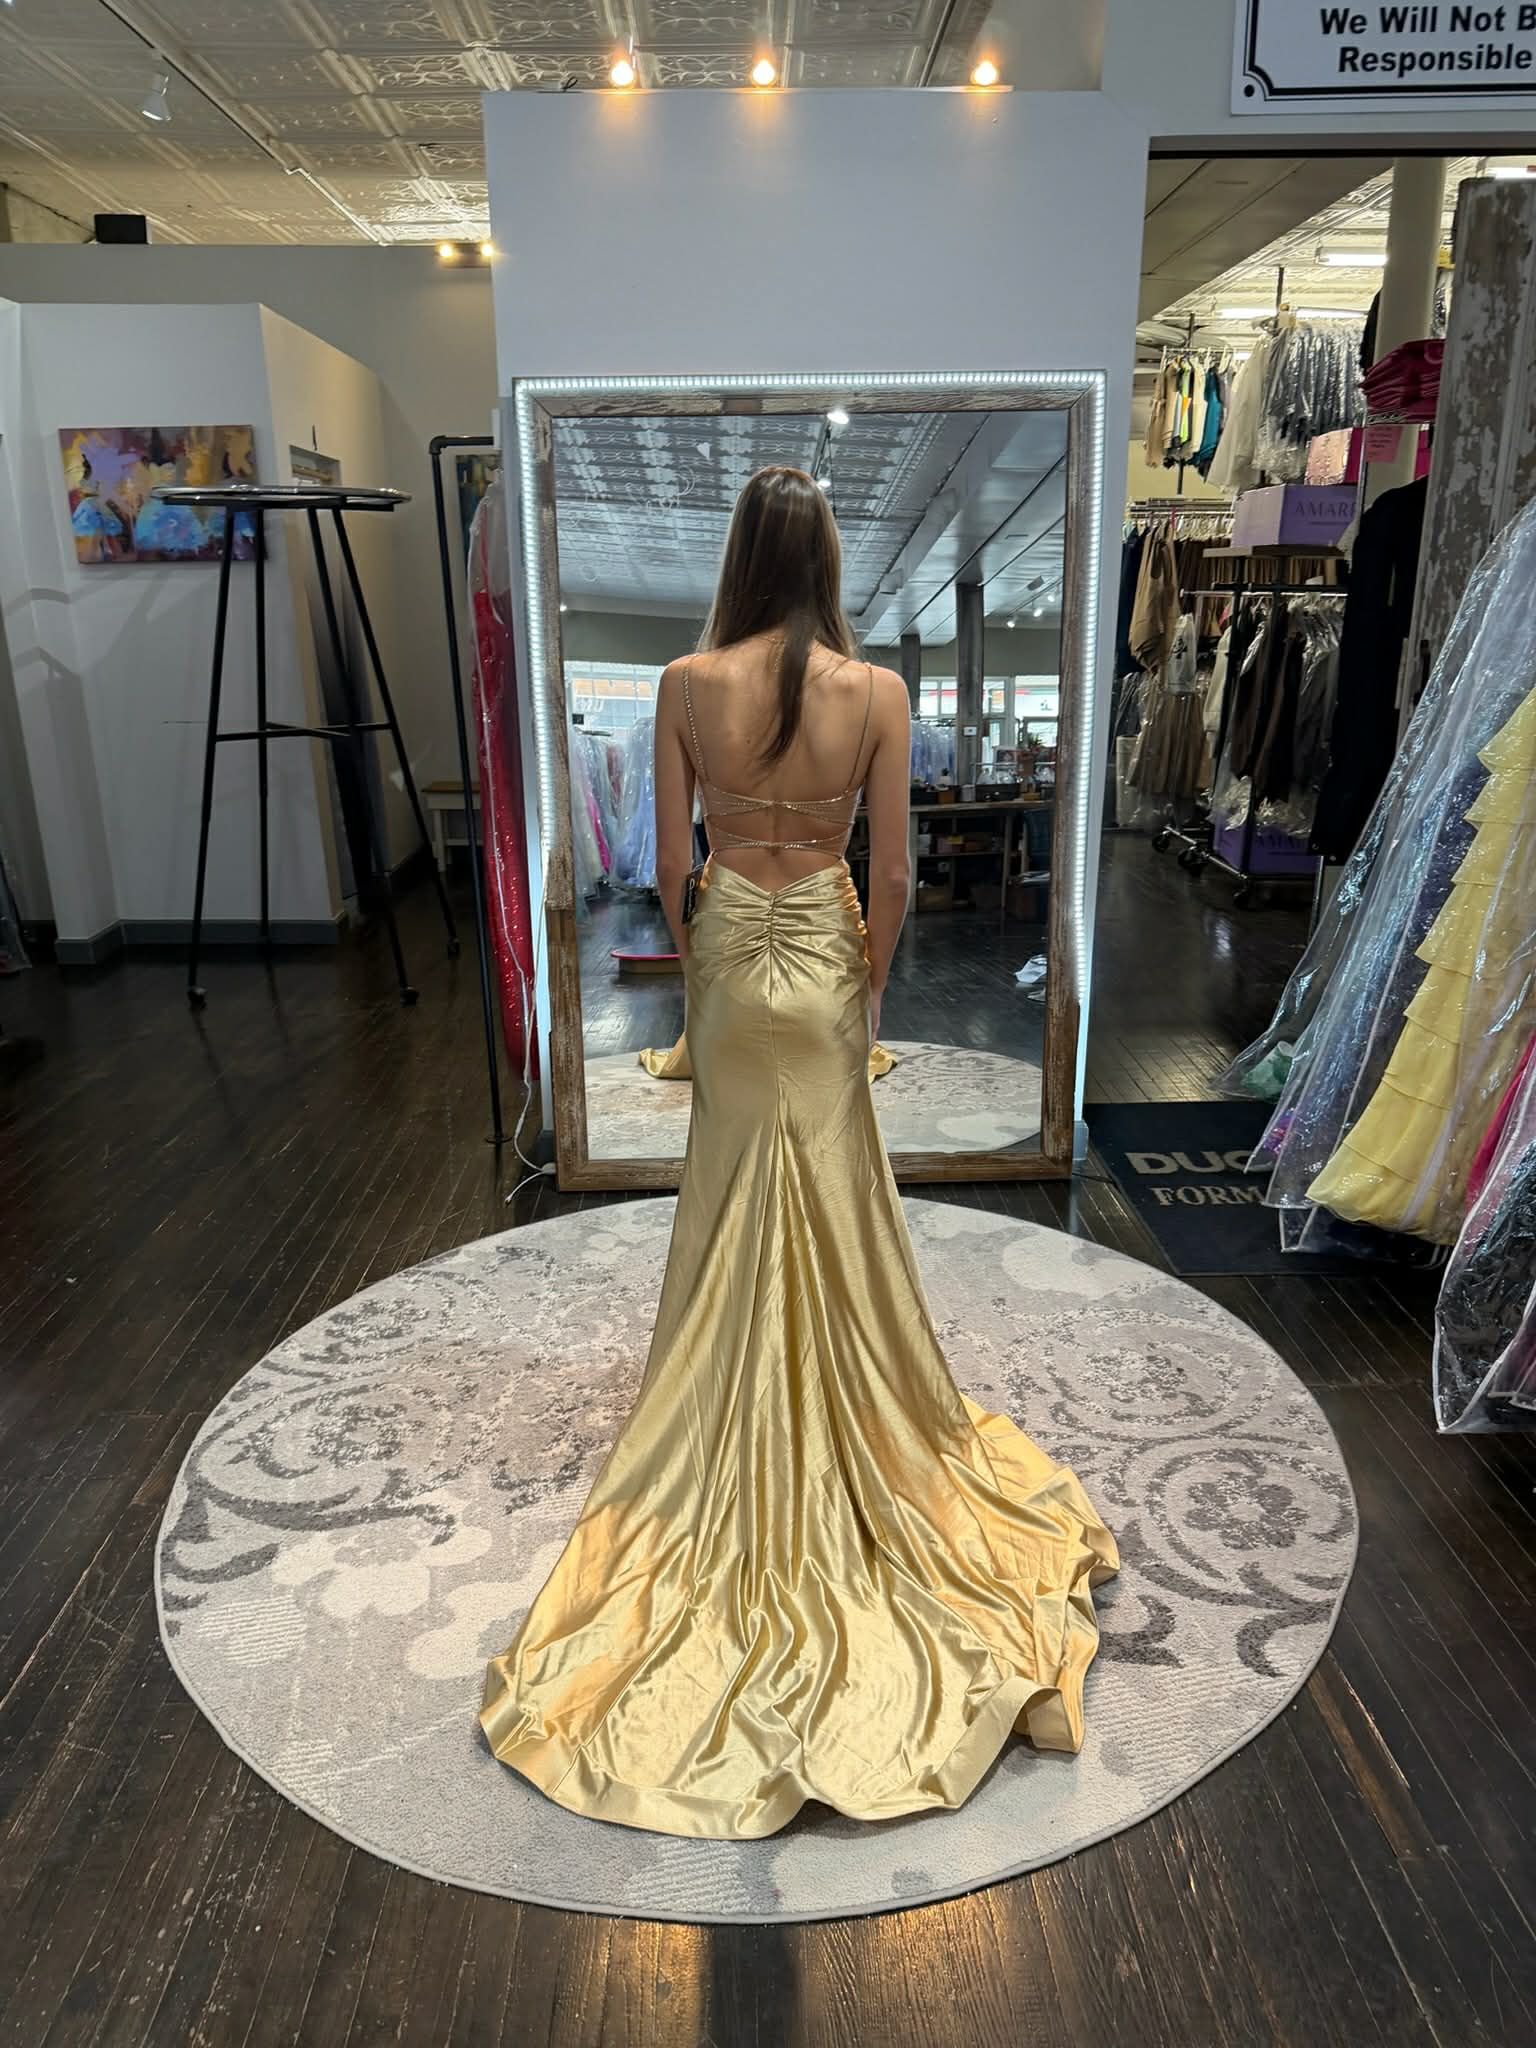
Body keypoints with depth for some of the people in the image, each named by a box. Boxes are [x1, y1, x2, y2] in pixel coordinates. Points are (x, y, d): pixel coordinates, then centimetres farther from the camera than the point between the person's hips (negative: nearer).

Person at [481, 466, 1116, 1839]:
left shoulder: (688, 685, -9)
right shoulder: (876, 691, -10)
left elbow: (670, 864, -6)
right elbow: (892, 873, -8)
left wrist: (697, 956, 10)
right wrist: (871, 979, 6)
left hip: (729, 952, 1)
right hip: (823, 955, 0)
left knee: (736, 1197, 16)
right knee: (832, 1201, 14)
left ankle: (746, 1438, 32)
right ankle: (845, 1418, 31)